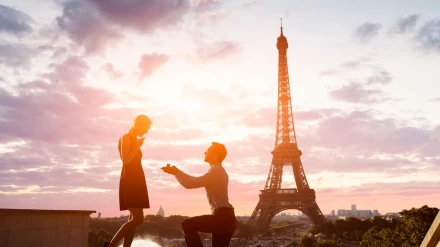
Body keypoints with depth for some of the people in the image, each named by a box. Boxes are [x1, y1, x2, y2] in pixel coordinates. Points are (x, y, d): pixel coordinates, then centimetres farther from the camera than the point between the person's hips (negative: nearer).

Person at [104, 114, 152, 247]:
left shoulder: (134, 140, 20)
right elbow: (125, 161, -17)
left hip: (136, 181, 10)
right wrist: (138, 146, -13)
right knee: (137, 219, -16)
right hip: (130, 182, -10)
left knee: (134, 219, 3)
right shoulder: (126, 138, -5)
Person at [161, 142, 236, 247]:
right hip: (226, 217, 10)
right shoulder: (218, 171, 21)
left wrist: (175, 172, -2)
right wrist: (177, 171, 22)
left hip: (222, 216, -10)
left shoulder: (215, 171, -11)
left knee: (187, 225, -10)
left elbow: (191, 184, -14)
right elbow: (196, 180, 27)